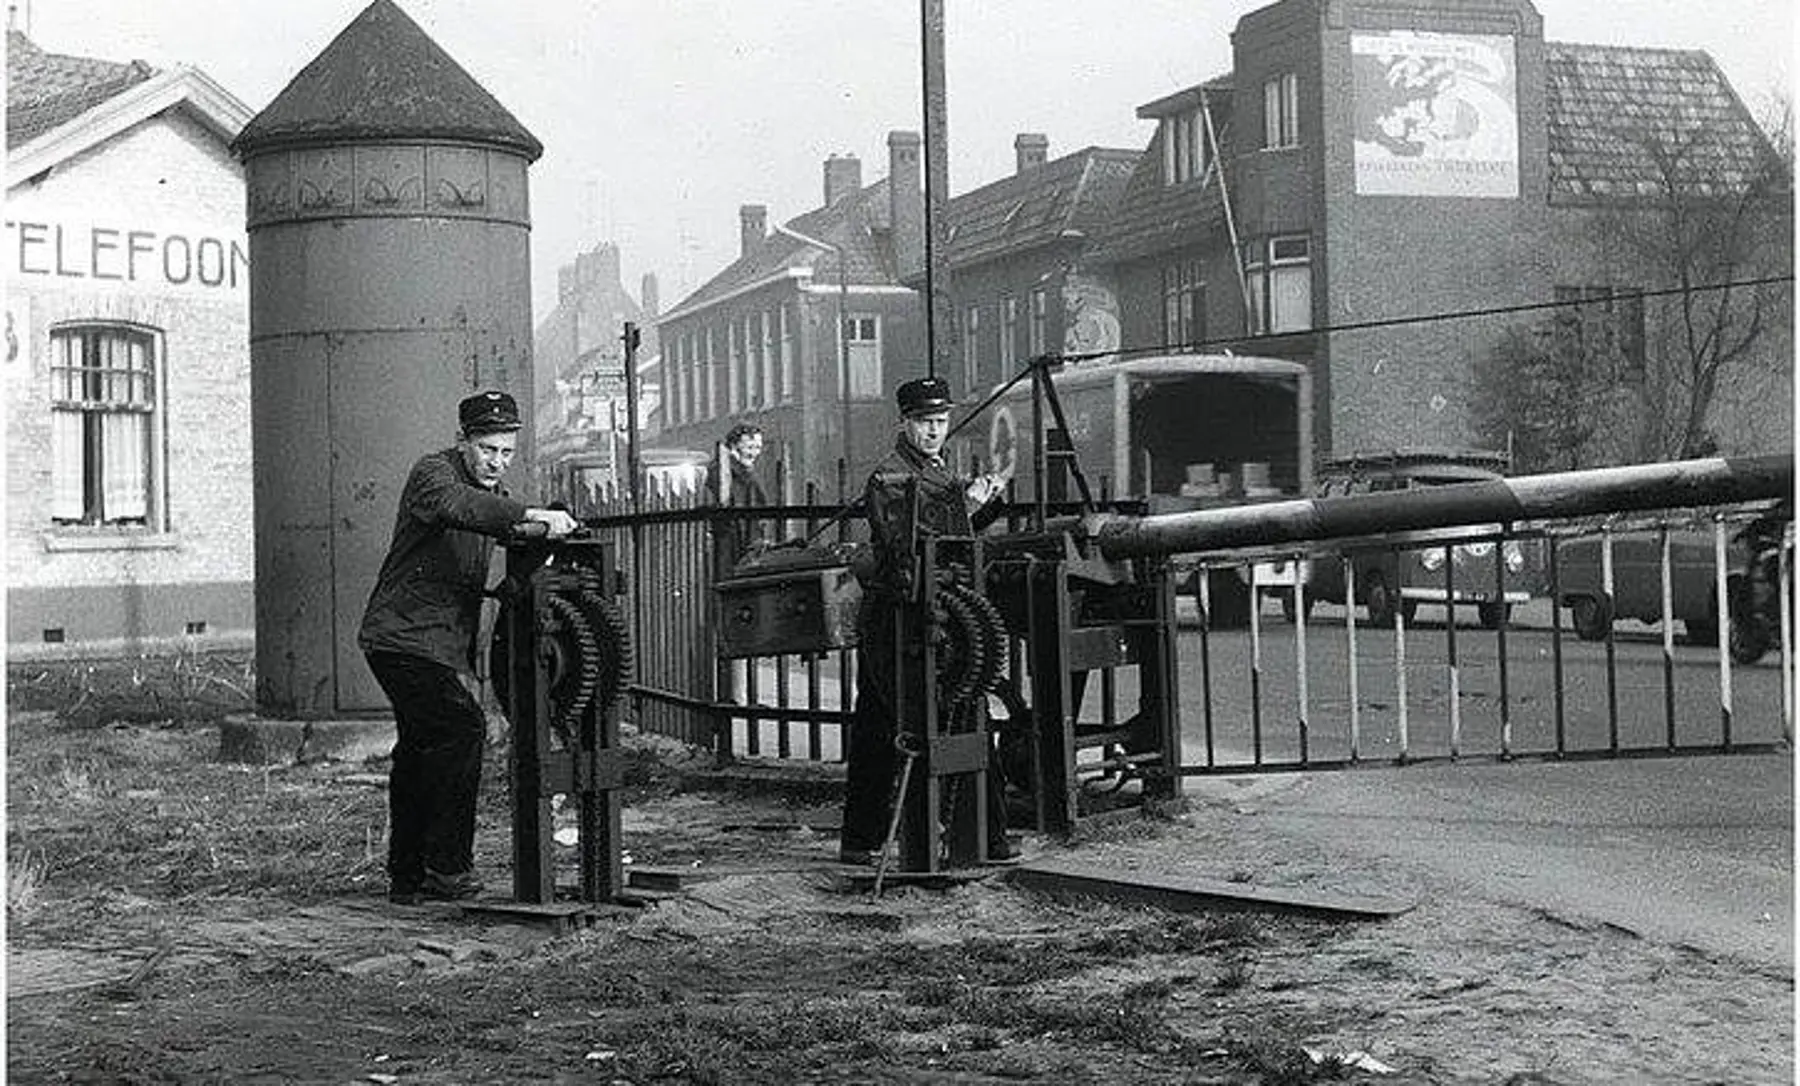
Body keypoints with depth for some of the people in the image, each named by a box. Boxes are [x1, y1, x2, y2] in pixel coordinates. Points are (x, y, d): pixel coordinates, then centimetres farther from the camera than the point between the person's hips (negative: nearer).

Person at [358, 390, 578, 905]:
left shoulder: (491, 490, 15)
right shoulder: (433, 472, -13)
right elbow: (456, 506, -36)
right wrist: (533, 515, -46)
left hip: (442, 645, 9)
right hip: (403, 637, -9)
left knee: (421, 749, 14)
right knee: (462, 727, -19)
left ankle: (406, 877, 22)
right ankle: (447, 868, -15)